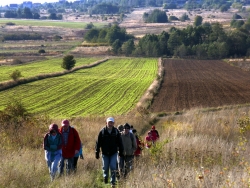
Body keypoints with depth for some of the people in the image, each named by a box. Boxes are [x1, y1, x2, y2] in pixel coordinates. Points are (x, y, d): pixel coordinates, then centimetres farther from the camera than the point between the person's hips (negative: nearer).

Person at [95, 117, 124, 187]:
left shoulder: (116, 131, -1)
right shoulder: (102, 131, -4)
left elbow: (119, 142, 7)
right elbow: (98, 143, -2)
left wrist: (121, 151, 6)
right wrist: (97, 153, -3)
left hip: (114, 153, 0)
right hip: (105, 153, 0)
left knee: (113, 167, -6)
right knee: (105, 168, 6)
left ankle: (113, 182, 2)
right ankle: (105, 177, 34)